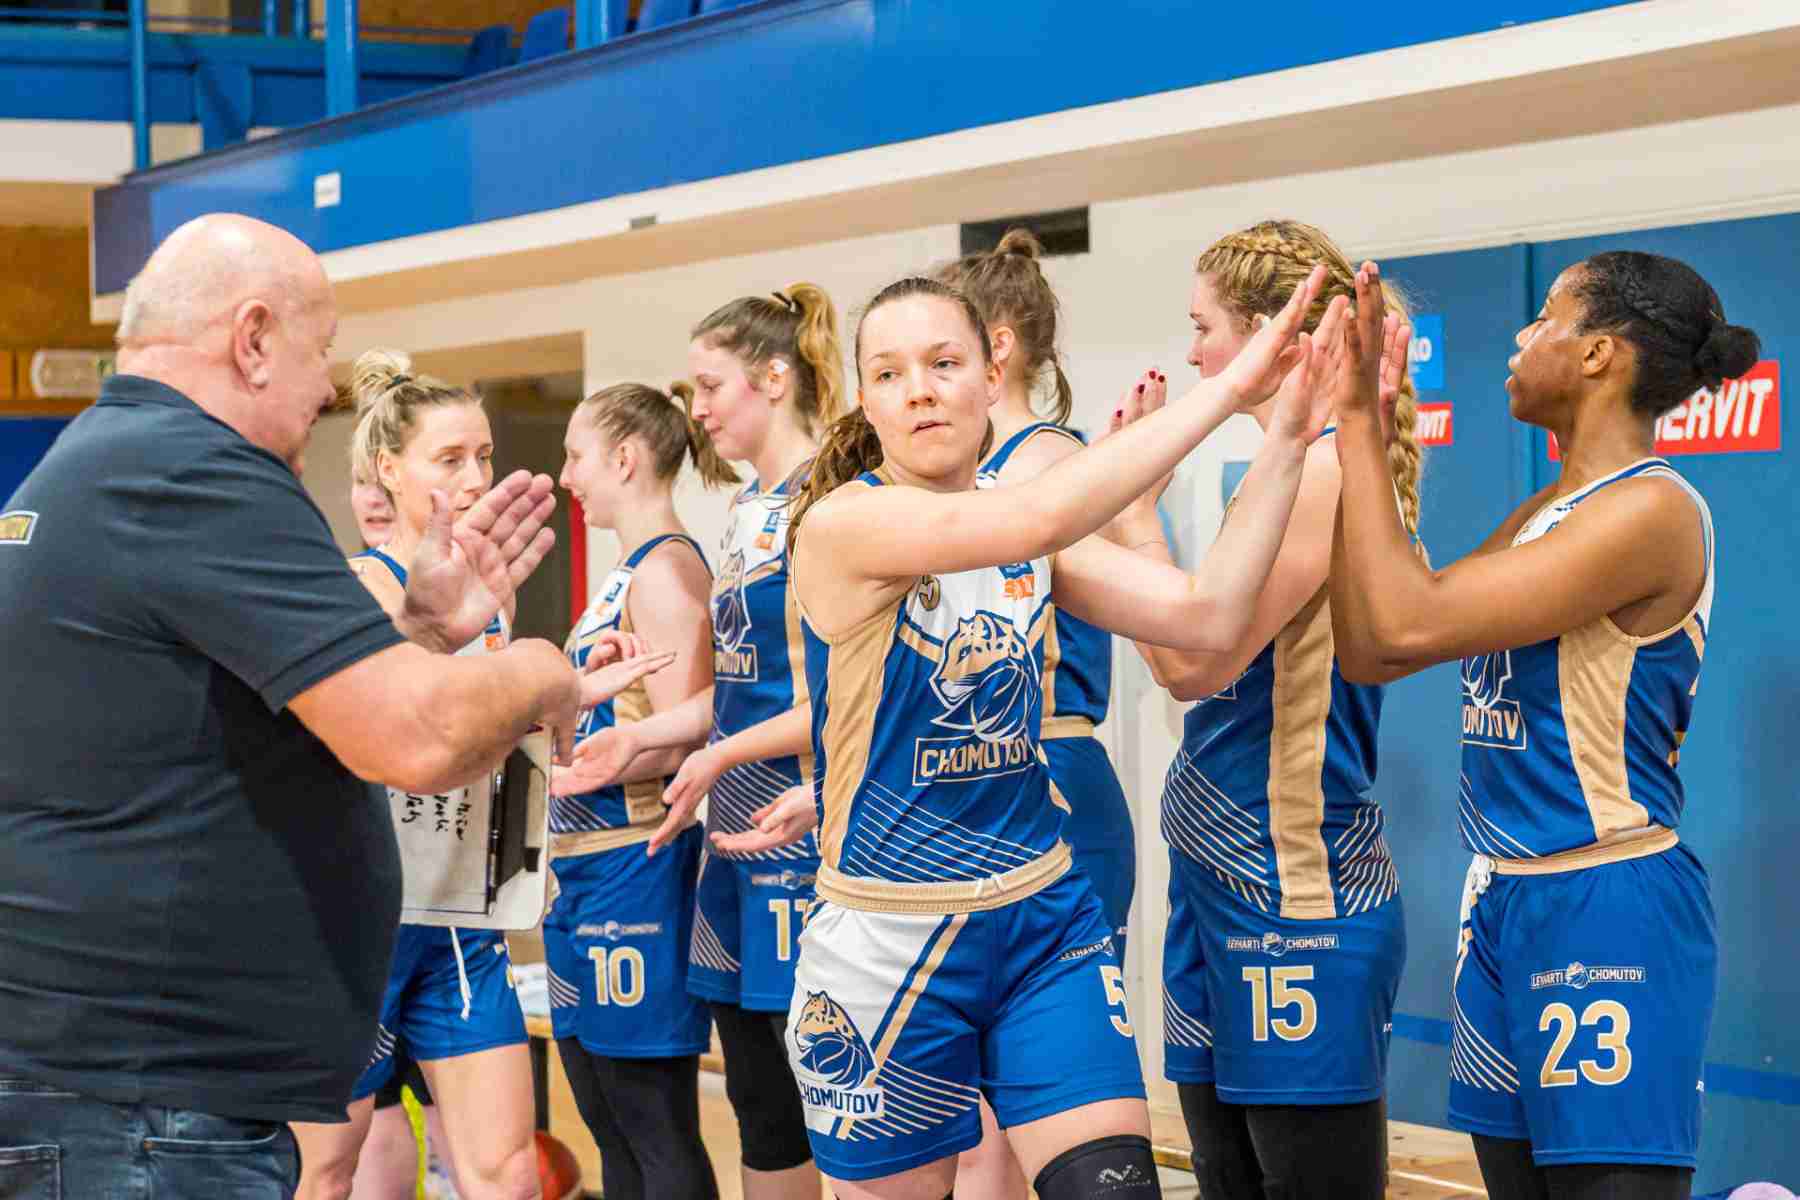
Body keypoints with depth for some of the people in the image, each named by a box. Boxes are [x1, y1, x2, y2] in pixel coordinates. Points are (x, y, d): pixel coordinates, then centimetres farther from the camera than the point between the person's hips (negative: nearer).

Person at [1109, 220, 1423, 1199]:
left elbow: (1199, 659, -19)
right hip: (1220, 879, 10)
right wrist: (1132, 490, 13)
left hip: (1296, 895, -10)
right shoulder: (1294, 468, 14)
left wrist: (1135, 503, -9)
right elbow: (1184, 667, 14)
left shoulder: (1328, 468, -15)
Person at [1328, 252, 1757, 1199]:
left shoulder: (1652, 510, -15)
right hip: (1504, 904, 9)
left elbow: (1412, 623, -21)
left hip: (1607, 910, -9)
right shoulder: (1543, 516, 12)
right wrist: (1358, 427, 7)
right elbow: (1367, 651, 8)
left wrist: (1359, 420, -13)